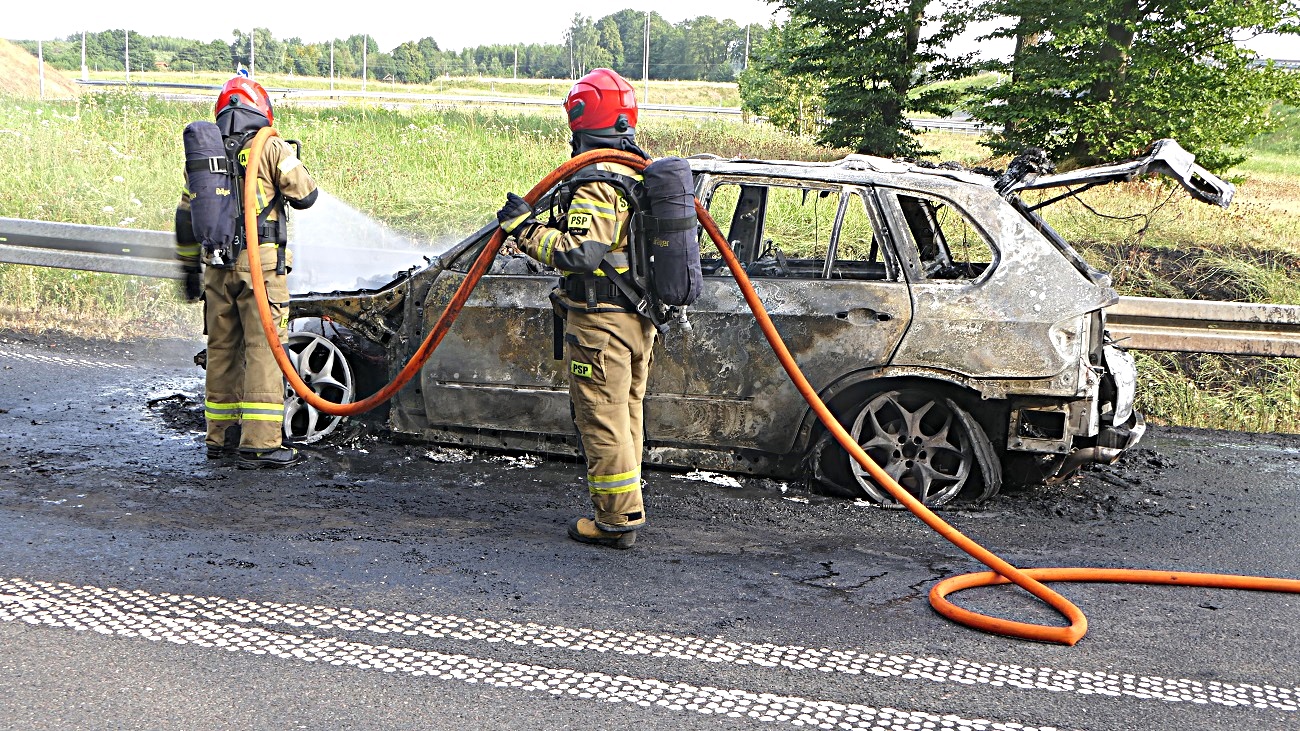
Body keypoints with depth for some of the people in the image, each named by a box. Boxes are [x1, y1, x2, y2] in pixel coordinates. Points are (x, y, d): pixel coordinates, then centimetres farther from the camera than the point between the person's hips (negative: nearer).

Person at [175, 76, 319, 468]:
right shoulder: (271, 148, -4)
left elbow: (186, 218, 18)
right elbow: (305, 196, 1)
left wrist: (190, 268, 27)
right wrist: (292, 164, 20)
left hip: (216, 265, 6)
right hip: (261, 262, -5)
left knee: (222, 349, 14)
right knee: (264, 349, -4)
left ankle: (220, 437, 22)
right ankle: (260, 443, -8)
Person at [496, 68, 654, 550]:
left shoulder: (596, 180, -18)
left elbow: (579, 253, -26)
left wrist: (525, 229, -19)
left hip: (600, 320, -9)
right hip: (641, 317, 9)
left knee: (601, 419, -2)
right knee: (627, 413, 17)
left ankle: (616, 521, 3)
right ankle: (624, 508, 27)